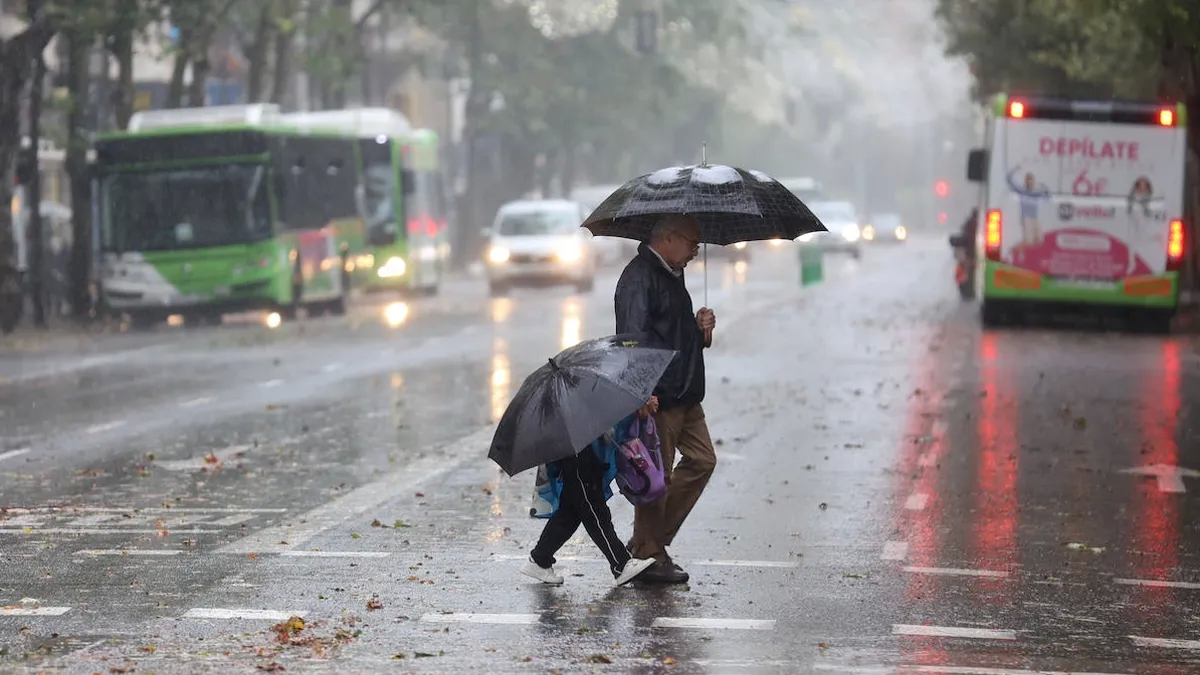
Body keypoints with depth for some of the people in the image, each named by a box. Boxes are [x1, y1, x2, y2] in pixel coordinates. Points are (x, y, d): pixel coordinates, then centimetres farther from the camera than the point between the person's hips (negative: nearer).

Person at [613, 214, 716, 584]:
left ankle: (649, 541, 18)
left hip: (684, 394, 10)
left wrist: (700, 329, 9)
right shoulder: (639, 277, -13)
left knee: (702, 460, 12)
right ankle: (648, 556, 6)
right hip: (657, 397, -10)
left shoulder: (671, 276, 18)